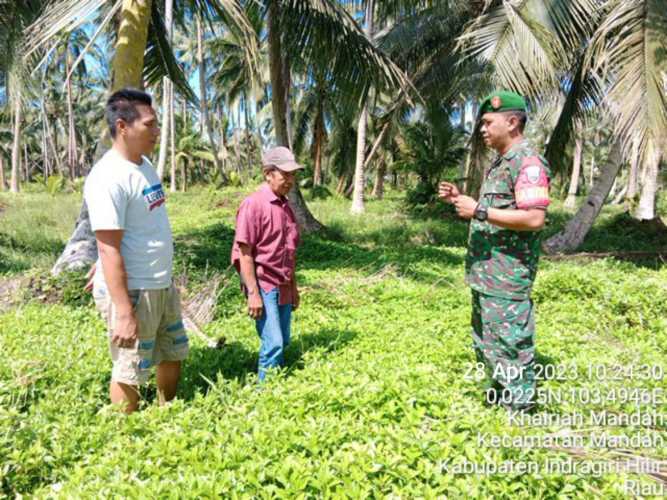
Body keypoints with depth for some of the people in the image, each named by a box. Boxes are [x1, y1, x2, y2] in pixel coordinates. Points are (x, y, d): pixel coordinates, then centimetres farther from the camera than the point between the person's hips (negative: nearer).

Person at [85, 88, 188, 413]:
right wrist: (124, 312, -25)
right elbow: (109, 249, -23)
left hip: (163, 285, 9)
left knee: (173, 355, 23)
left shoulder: (144, 164, 7)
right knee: (130, 372, 6)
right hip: (132, 291, -9)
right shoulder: (109, 177, -21)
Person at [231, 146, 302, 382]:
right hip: (264, 286, -8)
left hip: (283, 287, 8)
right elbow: (245, 253, -15)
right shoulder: (253, 204, -13)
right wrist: (253, 293, -18)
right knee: (273, 344, -7)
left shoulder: (285, 206, 11)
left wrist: (293, 287, 18)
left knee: (283, 343, 14)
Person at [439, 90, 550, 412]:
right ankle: (497, 403, 35)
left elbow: (534, 218, -24)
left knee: (509, 349, -2)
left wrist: (479, 210, -22)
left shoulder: (528, 162, -15)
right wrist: (460, 200, 9)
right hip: (485, 274, 11)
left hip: (507, 278, -11)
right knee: (485, 346, 20)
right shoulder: (499, 163, 17)